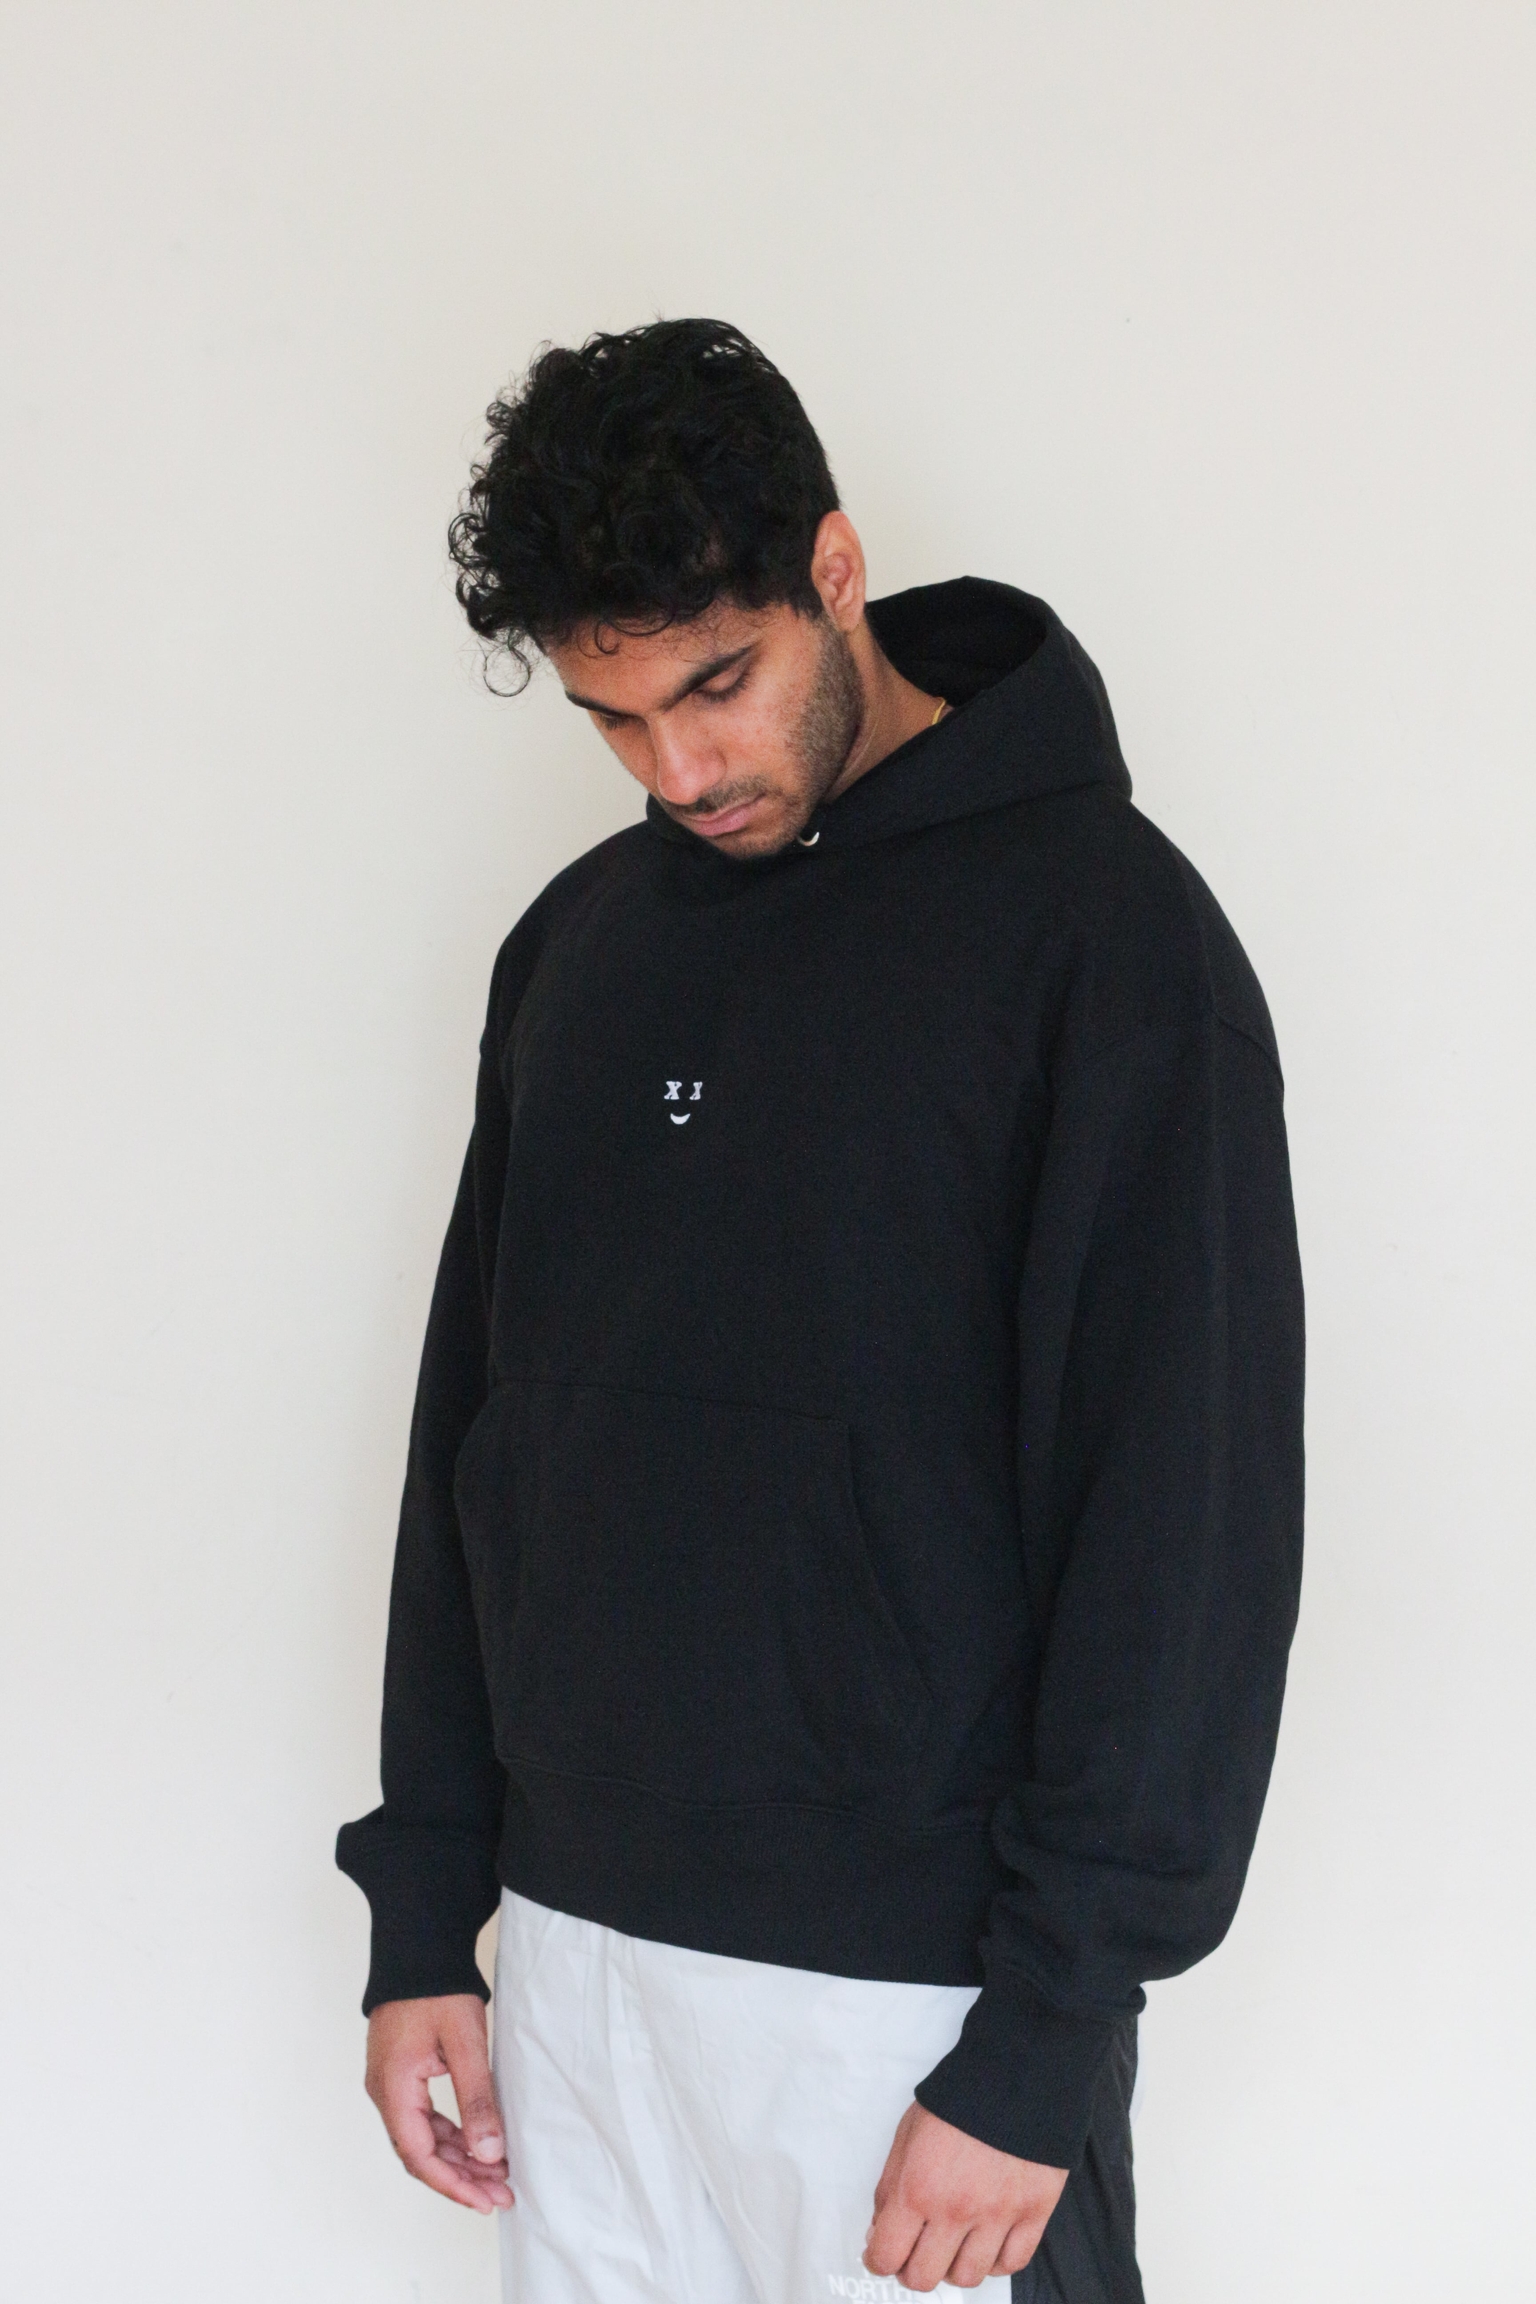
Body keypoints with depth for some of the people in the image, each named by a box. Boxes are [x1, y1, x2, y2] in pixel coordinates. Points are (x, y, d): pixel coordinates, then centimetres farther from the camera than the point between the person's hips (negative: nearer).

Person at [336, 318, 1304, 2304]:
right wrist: (423, 1914, 11)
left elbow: (1192, 1521, -14)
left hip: (907, 1985, -5)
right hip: (576, 1937, 6)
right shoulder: (578, 944, 9)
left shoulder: (1096, 922, -10)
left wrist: (1050, 2037, -16)